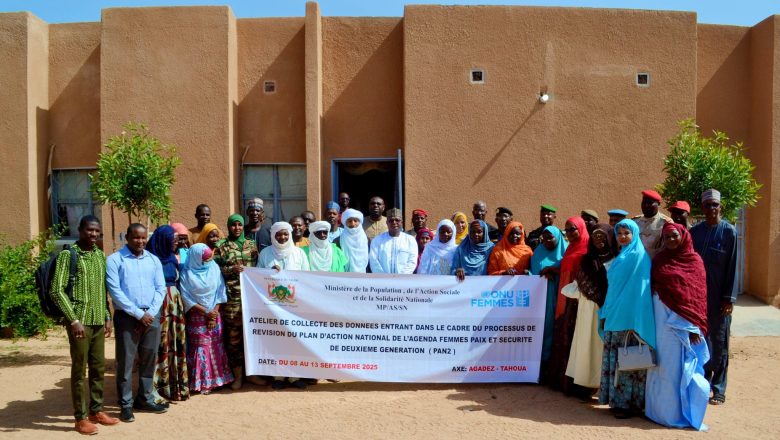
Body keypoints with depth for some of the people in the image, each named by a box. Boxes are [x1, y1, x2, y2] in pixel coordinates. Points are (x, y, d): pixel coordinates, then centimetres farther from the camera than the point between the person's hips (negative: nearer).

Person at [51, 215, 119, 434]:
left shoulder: (101, 256, 11)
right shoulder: (68, 255, -7)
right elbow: (57, 290, -12)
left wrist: (107, 317, 11)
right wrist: (74, 320, -17)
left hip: (98, 321, 6)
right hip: (80, 321, -6)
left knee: (98, 367, 12)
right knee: (79, 369, 2)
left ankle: (96, 410, 25)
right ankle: (81, 418, 12)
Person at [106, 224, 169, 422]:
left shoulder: (153, 260, 11)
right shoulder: (114, 259, -3)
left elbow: (160, 289, 8)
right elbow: (114, 291, -11)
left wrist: (150, 313, -7)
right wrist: (138, 314, -13)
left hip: (152, 316, 4)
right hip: (126, 317, -4)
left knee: (149, 360, 10)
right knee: (125, 361, 0)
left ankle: (145, 399, 23)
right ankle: (126, 404, 12)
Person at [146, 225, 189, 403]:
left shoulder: (172, 258, 13)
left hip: (175, 304, 7)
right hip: (158, 304, -7)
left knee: (176, 343, 9)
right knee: (159, 345, -4)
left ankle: (175, 384, 18)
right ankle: (157, 387, 3)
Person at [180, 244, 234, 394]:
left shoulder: (214, 268, -1)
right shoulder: (187, 273, -10)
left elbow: (220, 292, -1)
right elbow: (187, 298, -10)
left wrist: (214, 313, -8)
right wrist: (206, 312, -13)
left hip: (215, 314, 3)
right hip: (197, 316, -3)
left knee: (216, 346, 7)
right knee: (200, 347, -1)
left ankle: (215, 378, 18)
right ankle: (201, 382, 7)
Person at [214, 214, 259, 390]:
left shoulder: (251, 245, 14)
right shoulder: (221, 247, 5)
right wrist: (231, 269, -14)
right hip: (232, 298, -3)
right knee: (234, 336, 0)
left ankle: (251, 372, 19)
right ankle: (237, 375, 11)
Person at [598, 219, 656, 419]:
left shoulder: (639, 255, -7)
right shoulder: (621, 256, 18)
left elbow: (638, 289, -11)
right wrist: (606, 312, 16)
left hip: (630, 318, -8)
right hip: (616, 316, 8)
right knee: (616, 359, 9)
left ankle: (631, 403, 5)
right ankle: (618, 400, 16)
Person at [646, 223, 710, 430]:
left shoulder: (694, 261, 0)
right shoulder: (659, 259, 6)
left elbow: (699, 295, -2)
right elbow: (651, 285, 8)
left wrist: (696, 327, -8)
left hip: (683, 321, -1)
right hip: (661, 318, 2)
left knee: (680, 365, 4)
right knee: (663, 364, 6)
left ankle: (680, 411, 16)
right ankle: (662, 408, 17)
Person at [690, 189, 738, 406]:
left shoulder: (729, 231, -4)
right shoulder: (695, 231, 6)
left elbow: (732, 266, -6)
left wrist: (729, 298, -10)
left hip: (719, 298, -3)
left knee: (719, 343, 4)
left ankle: (719, 390, 13)